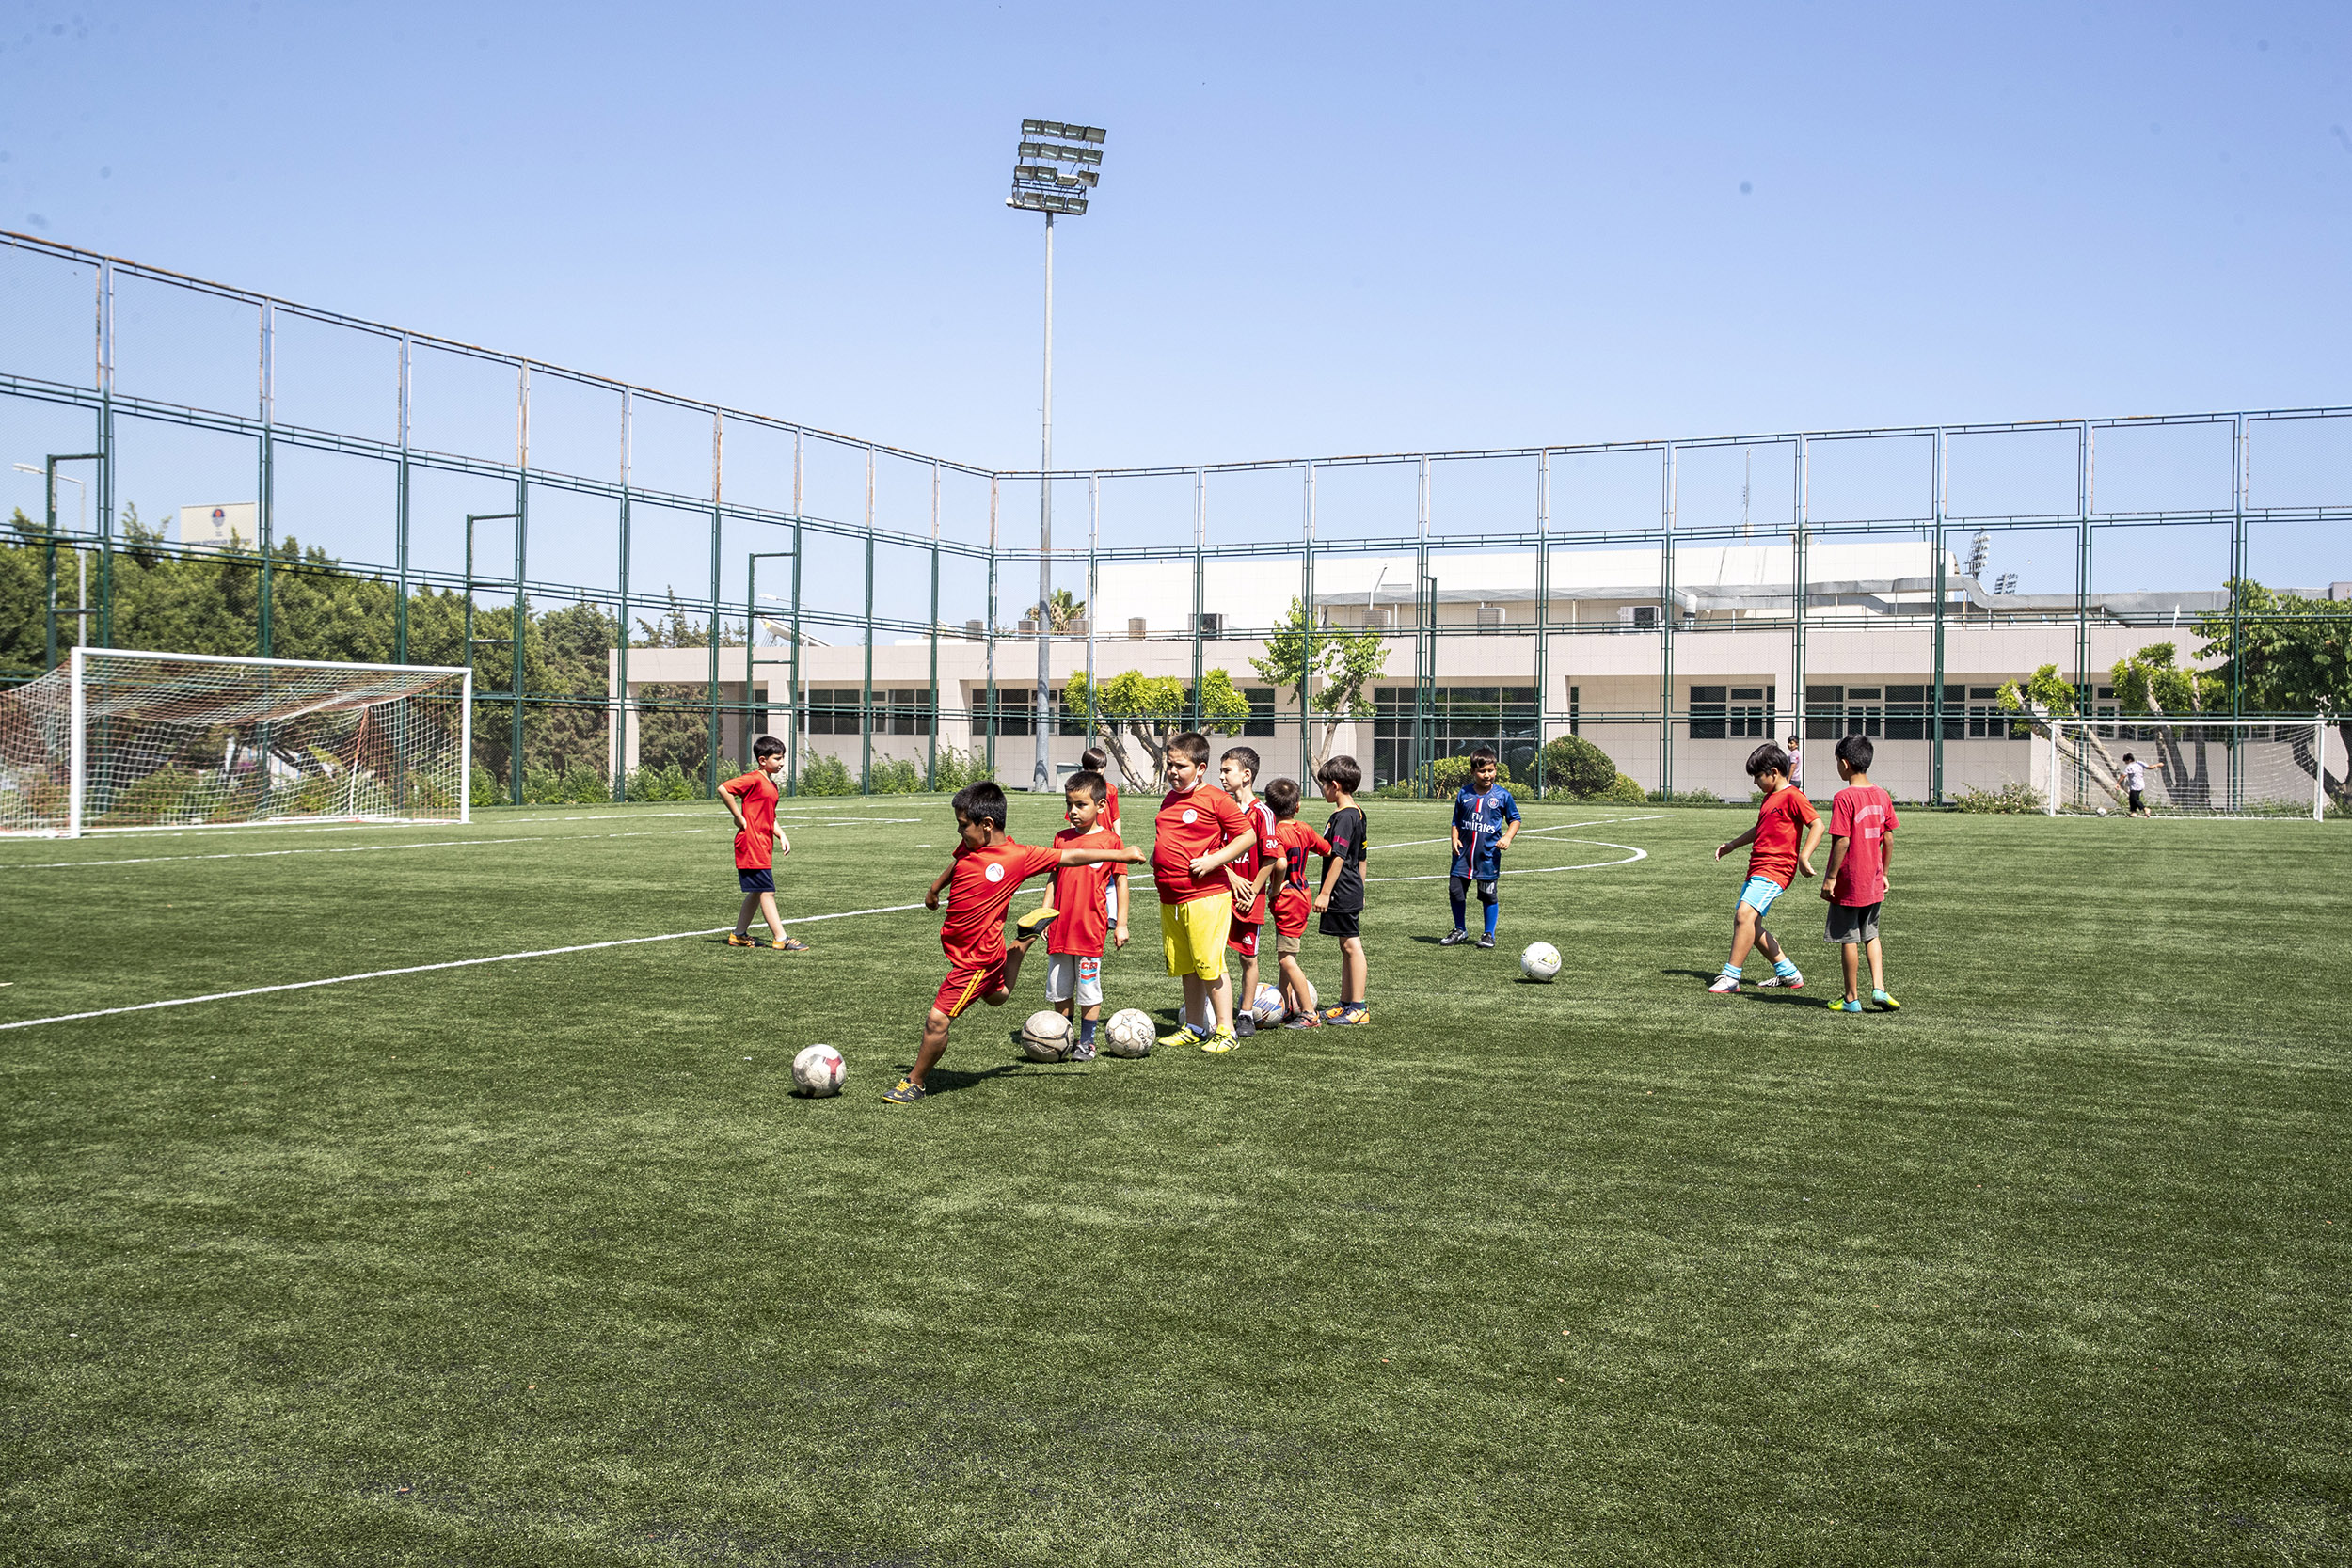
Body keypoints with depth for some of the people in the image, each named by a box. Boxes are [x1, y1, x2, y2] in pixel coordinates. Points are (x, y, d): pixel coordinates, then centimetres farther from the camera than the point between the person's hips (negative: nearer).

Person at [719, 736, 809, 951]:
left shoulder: (771, 784, 16)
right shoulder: (754, 779, -13)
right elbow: (723, 789, -25)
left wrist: (781, 836, 12)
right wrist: (739, 818, -20)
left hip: (763, 846, 10)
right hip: (751, 844, -10)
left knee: (756, 893, 15)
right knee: (767, 893, -7)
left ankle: (739, 935, 24)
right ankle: (781, 939, -6)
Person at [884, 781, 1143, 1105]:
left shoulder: (1018, 857, -20)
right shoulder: (970, 845, -2)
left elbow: (1070, 857, -12)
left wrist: (1120, 855, -9)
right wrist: (935, 888, 37)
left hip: (977, 957, -8)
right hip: (953, 942, 8)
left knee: (937, 1019, -10)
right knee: (996, 995, 34)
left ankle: (915, 1083, 9)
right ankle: (1029, 933, 47)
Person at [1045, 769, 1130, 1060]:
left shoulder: (1110, 840, -4)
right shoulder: (1061, 838, 8)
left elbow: (1121, 881, 0)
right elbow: (1054, 879, 15)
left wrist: (1121, 924, -2)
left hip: (1091, 927, -4)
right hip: (1060, 927, 5)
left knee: (1089, 990, 2)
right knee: (1059, 990, 11)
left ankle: (1087, 1043, 14)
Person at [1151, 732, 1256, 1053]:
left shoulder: (1216, 799, -9)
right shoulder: (1169, 798, 15)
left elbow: (1247, 837, -8)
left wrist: (1213, 861, -16)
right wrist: (1158, 859, 12)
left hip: (1205, 897, -8)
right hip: (1170, 899, 8)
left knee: (1209, 964, -8)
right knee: (1185, 967, 14)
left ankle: (1225, 1030, -1)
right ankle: (1194, 1027, 24)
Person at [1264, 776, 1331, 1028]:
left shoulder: (1277, 833, -17)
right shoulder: (1304, 830, 5)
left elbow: (1281, 864, -29)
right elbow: (1328, 849, 15)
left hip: (1288, 900, -9)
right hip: (1302, 895, 9)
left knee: (1286, 959, -5)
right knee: (1284, 956, 18)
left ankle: (1310, 1013, -3)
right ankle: (1287, 1008, 26)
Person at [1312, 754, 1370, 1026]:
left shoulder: (1343, 817, -17)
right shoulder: (1357, 812, 14)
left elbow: (1338, 857, -22)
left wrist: (1325, 892, -20)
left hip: (1343, 892, -10)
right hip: (1352, 891, 10)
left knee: (1352, 945, -6)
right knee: (1347, 947, 14)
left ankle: (1359, 1007, -3)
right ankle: (1345, 1003, 22)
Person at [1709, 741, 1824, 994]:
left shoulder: (1792, 796, -9)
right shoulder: (1769, 797, 20)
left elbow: (1817, 824, -17)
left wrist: (1804, 856, -27)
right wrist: (1732, 845, 35)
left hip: (1775, 869, -11)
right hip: (1758, 869, 11)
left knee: (1745, 914, -23)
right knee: (1750, 925, 10)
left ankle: (1731, 977, -23)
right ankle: (1788, 974, 19)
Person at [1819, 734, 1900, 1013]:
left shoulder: (1844, 798, -16)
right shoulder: (1882, 796, 4)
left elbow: (1842, 841, -19)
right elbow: (1888, 840, 8)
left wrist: (1830, 878, -13)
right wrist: (1883, 873, 18)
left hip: (1848, 882, -6)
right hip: (1873, 882, 6)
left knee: (1848, 939, 3)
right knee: (1871, 935, 20)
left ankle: (1852, 998, 11)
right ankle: (1879, 988, 8)